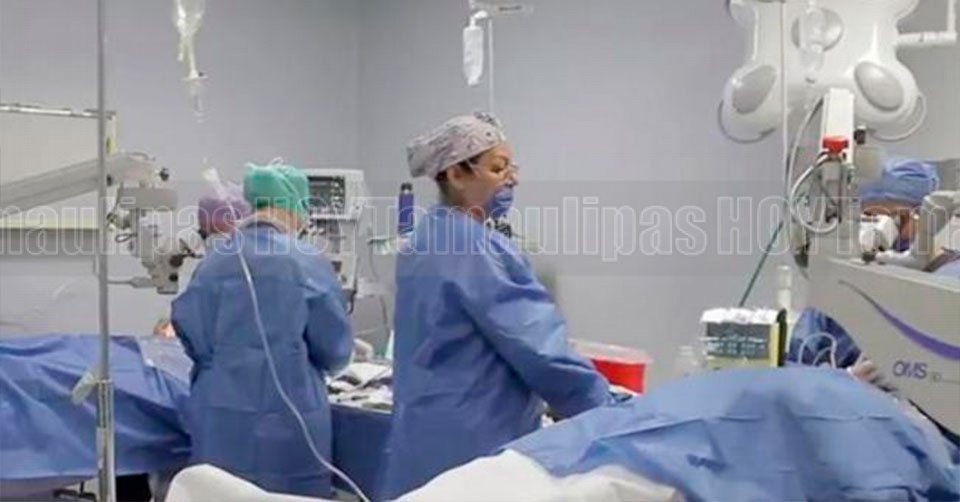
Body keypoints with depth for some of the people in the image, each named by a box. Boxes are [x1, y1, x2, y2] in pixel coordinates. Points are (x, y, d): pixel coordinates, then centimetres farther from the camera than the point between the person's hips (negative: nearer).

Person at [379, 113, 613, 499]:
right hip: (470, 444, -10)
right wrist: (608, 412, -11)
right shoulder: (475, 246, -18)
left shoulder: (425, 240, 12)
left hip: (428, 434, 10)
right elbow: (537, 347, -20)